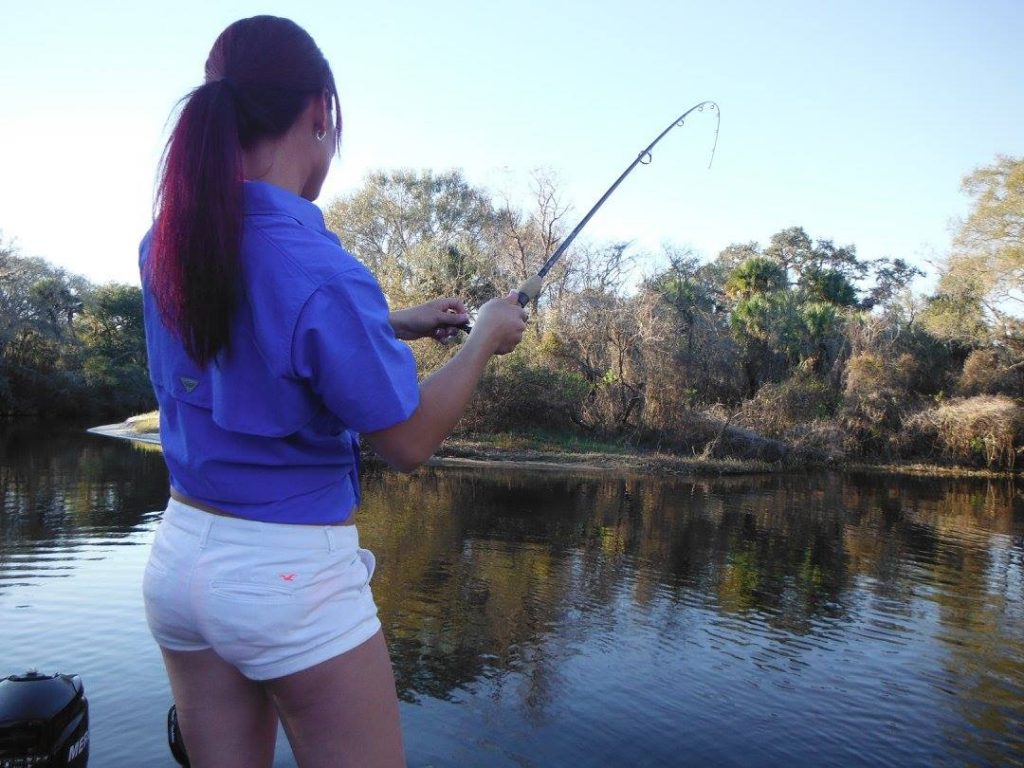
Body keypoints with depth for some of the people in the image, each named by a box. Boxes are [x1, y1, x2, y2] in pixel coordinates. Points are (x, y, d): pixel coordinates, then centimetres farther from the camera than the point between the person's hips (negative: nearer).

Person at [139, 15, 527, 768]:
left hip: (180, 556, 7)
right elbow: (408, 442, -13)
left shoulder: (166, 247, -1)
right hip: (292, 575, -7)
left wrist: (394, 324, 16)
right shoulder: (323, 272, -24)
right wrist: (486, 337, 0)